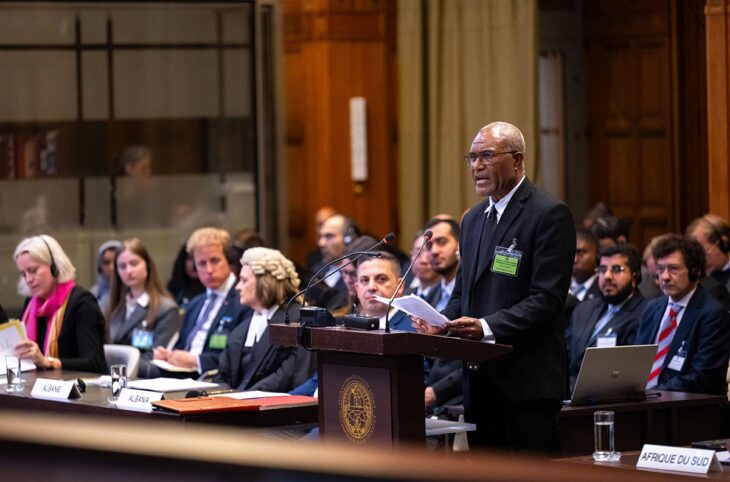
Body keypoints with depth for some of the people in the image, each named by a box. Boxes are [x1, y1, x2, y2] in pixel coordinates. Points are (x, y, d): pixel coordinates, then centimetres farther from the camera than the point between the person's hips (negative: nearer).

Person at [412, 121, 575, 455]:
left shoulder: (549, 214, -8)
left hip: (526, 380, -8)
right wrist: (442, 324, 1)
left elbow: (547, 298, -15)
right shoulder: (473, 219, 19)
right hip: (481, 380, 8)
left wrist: (487, 327, -26)